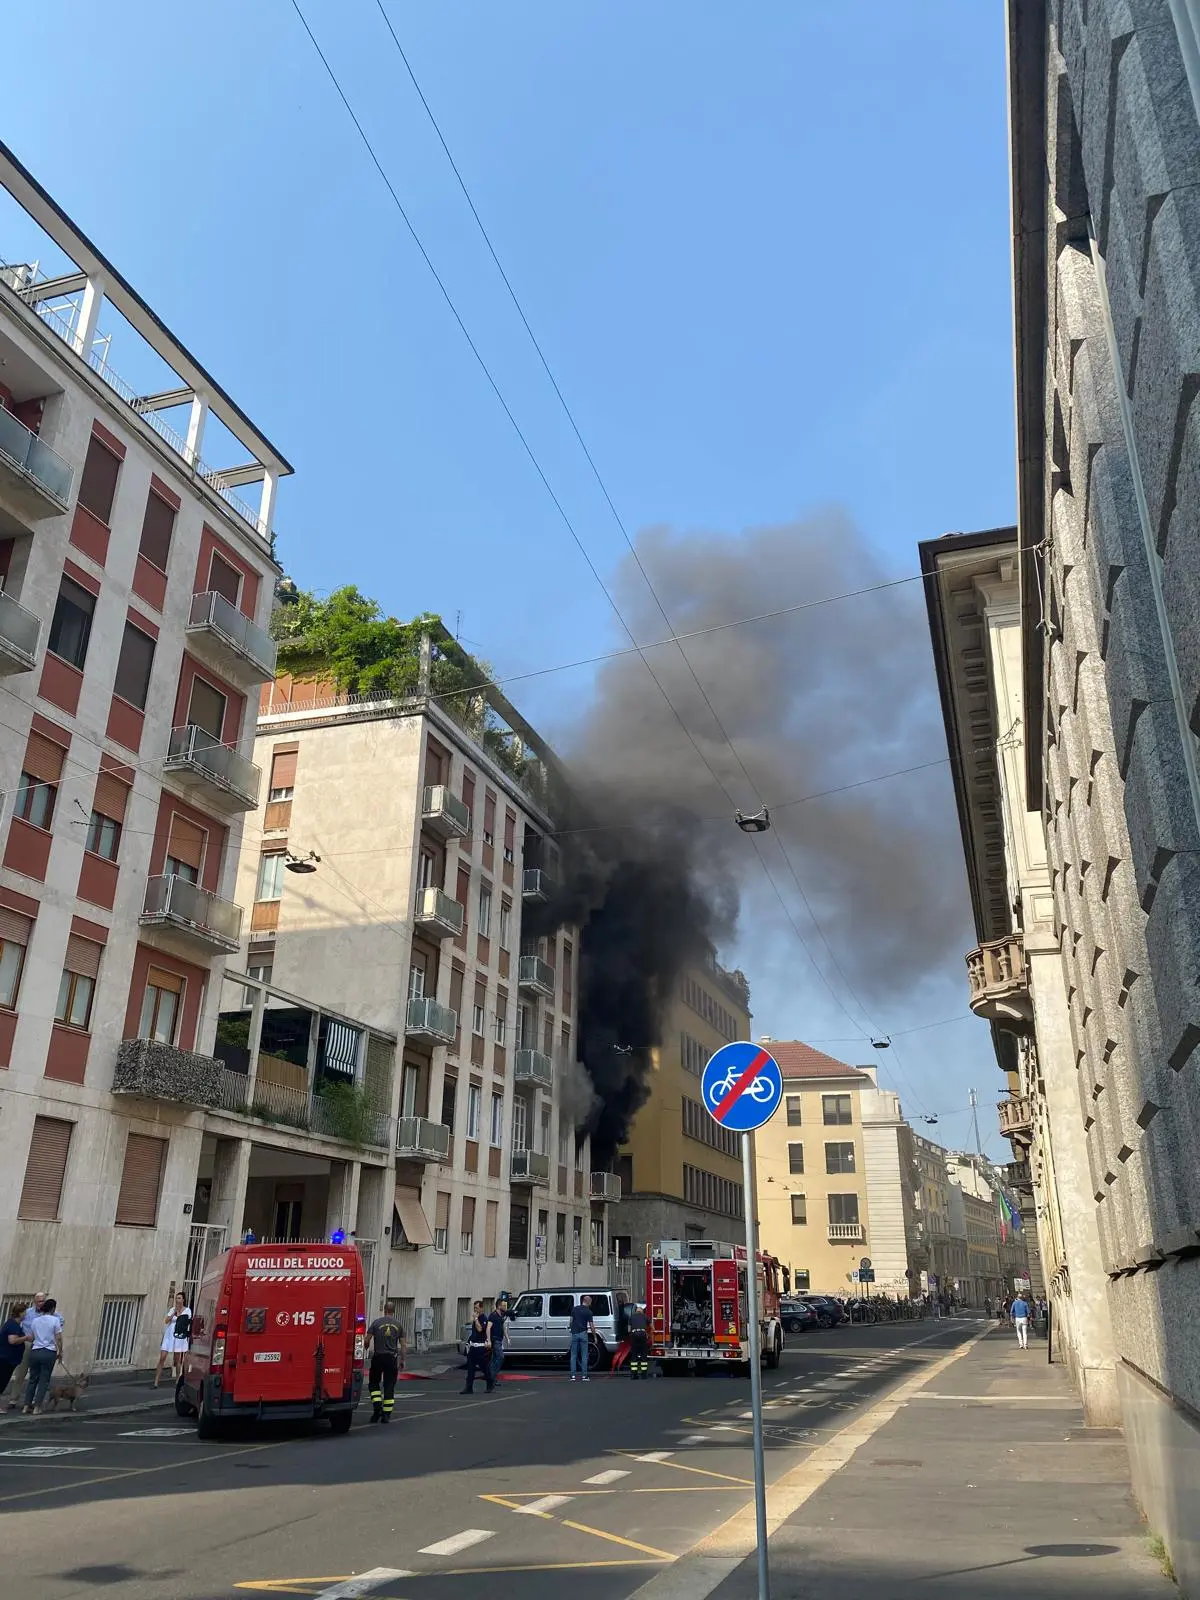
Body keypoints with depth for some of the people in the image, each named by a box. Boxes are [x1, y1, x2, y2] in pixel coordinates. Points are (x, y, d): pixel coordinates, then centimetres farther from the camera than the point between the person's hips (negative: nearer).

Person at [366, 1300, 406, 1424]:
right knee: (389, 1386, 8)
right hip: (392, 1358, 2)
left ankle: (377, 1405, -4)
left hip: (378, 1357, -2)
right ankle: (386, 1414, 5)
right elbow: (403, 1345, 6)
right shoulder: (398, 1325, 6)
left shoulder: (376, 1322, -1)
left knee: (373, 1383, 15)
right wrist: (402, 1360, 13)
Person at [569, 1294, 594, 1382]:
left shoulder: (574, 1309, 6)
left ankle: (573, 1376, 2)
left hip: (574, 1333, 2)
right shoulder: (588, 1311, -3)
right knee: (584, 1356, 4)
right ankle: (584, 1376, 3)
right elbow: (591, 1326, -3)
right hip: (583, 1334, -2)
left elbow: (571, 1321, 7)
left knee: (573, 1356, 6)